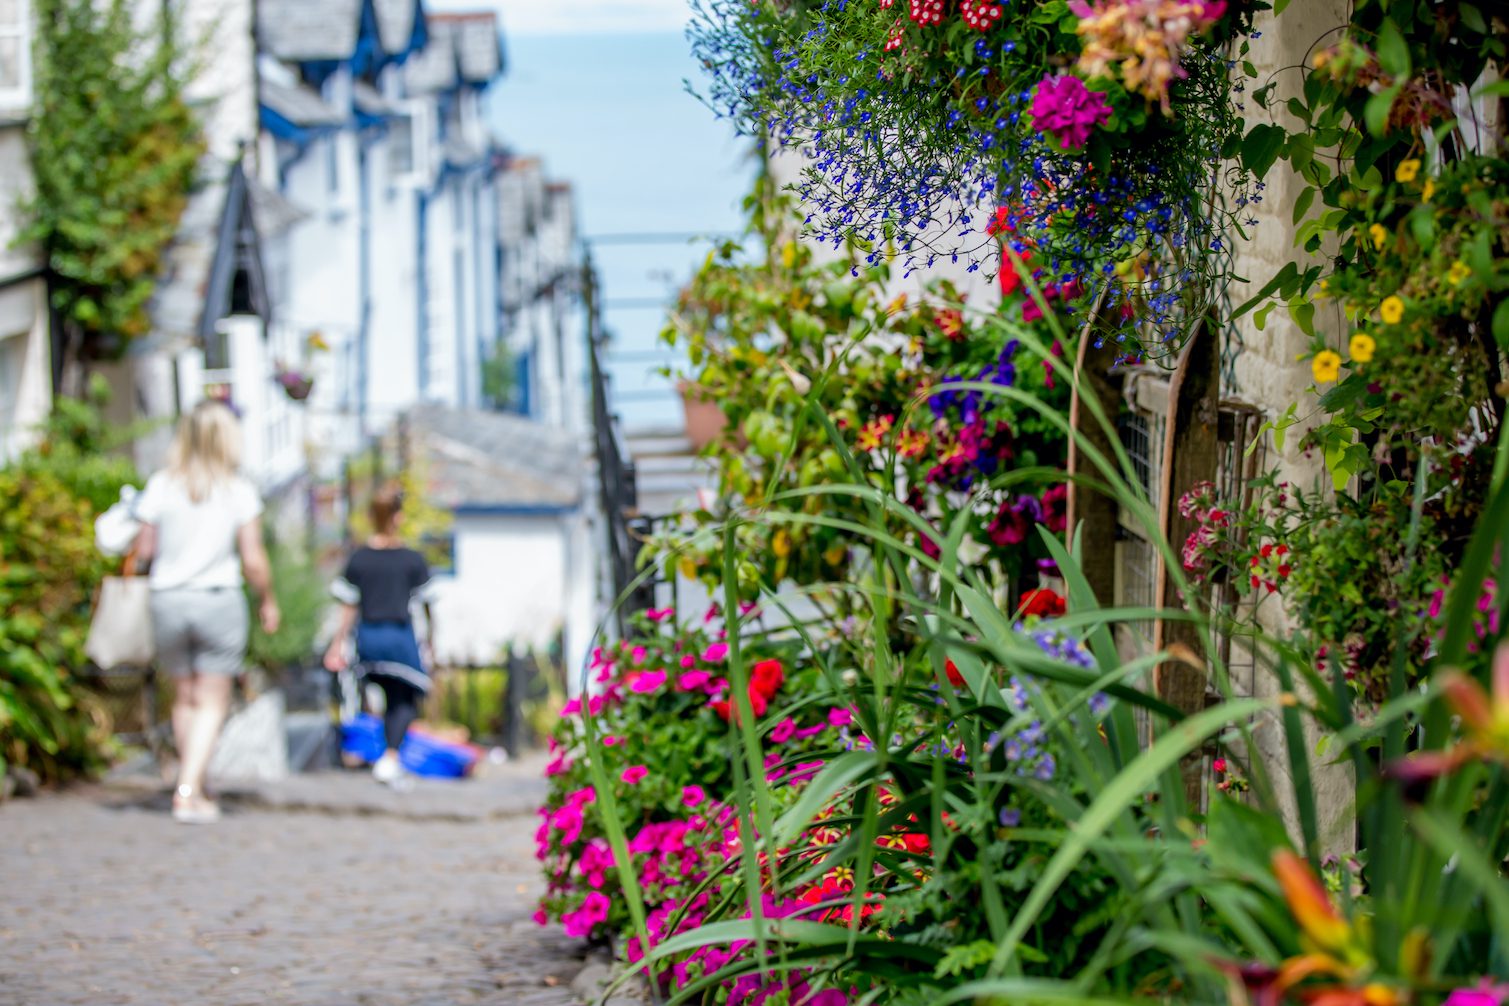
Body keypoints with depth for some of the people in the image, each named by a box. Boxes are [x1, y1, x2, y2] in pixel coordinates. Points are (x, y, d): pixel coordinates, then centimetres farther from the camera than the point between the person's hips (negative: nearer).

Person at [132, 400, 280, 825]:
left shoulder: (161, 486, -3)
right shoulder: (239, 491, -6)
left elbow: (144, 550, -1)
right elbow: (253, 559, -7)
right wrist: (267, 600, 9)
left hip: (168, 599, 2)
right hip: (219, 599, -2)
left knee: (185, 698, 18)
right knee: (212, 704, 4)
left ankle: (192, 788, 25)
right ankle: (189, 791, -9)